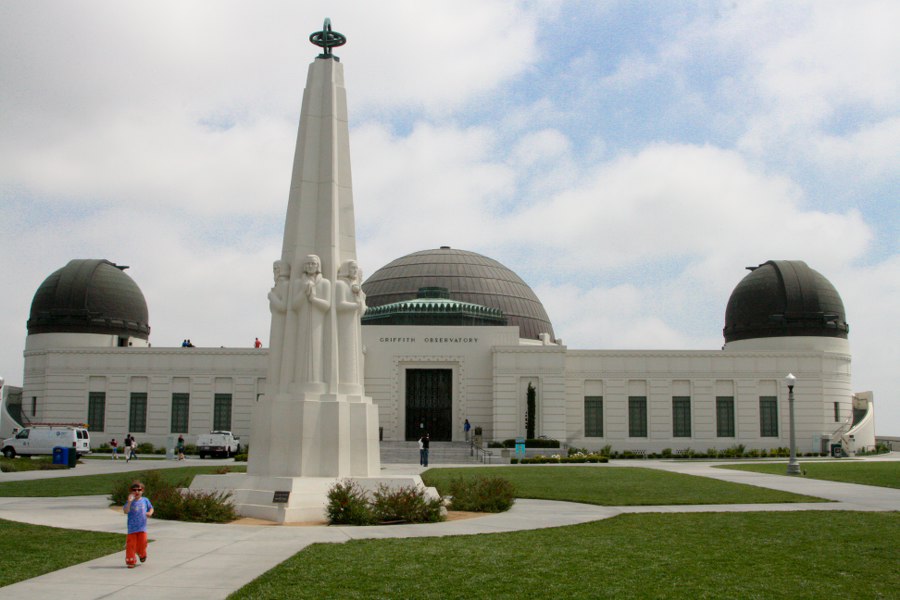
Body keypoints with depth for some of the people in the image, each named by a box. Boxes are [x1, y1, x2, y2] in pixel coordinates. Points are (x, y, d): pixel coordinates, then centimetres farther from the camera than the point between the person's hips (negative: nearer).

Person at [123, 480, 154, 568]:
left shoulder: (145, 500, 5)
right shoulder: (130, 502, -4)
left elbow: (151, 508, 18)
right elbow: (125, 511, -18)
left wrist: (150, 513, -4)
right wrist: (129, 502, -29)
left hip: (142, 527, 2)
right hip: (132, 528, -2)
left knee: (142, 543, 2)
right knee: (131, 544, -2)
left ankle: (142, 554, 34)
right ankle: (131, 561, 7)